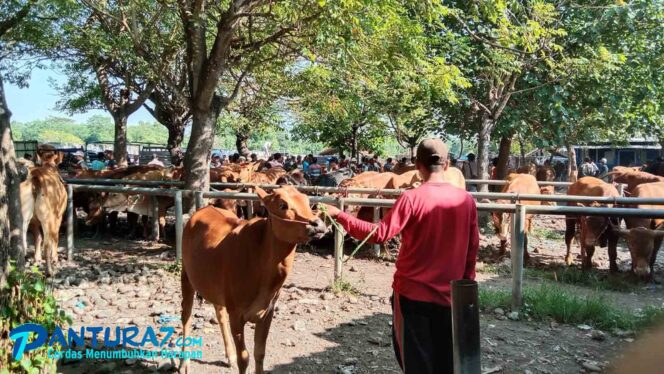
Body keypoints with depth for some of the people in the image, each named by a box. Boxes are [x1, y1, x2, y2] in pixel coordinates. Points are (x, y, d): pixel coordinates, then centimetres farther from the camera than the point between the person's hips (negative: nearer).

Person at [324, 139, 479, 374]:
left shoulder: (412, 198, -15)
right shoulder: (466, 200, -2)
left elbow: (380, 234, -19)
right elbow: (473, 247, 4)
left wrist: (340, 216, -11)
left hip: (413, 292, -3)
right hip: (450, 295, 4)